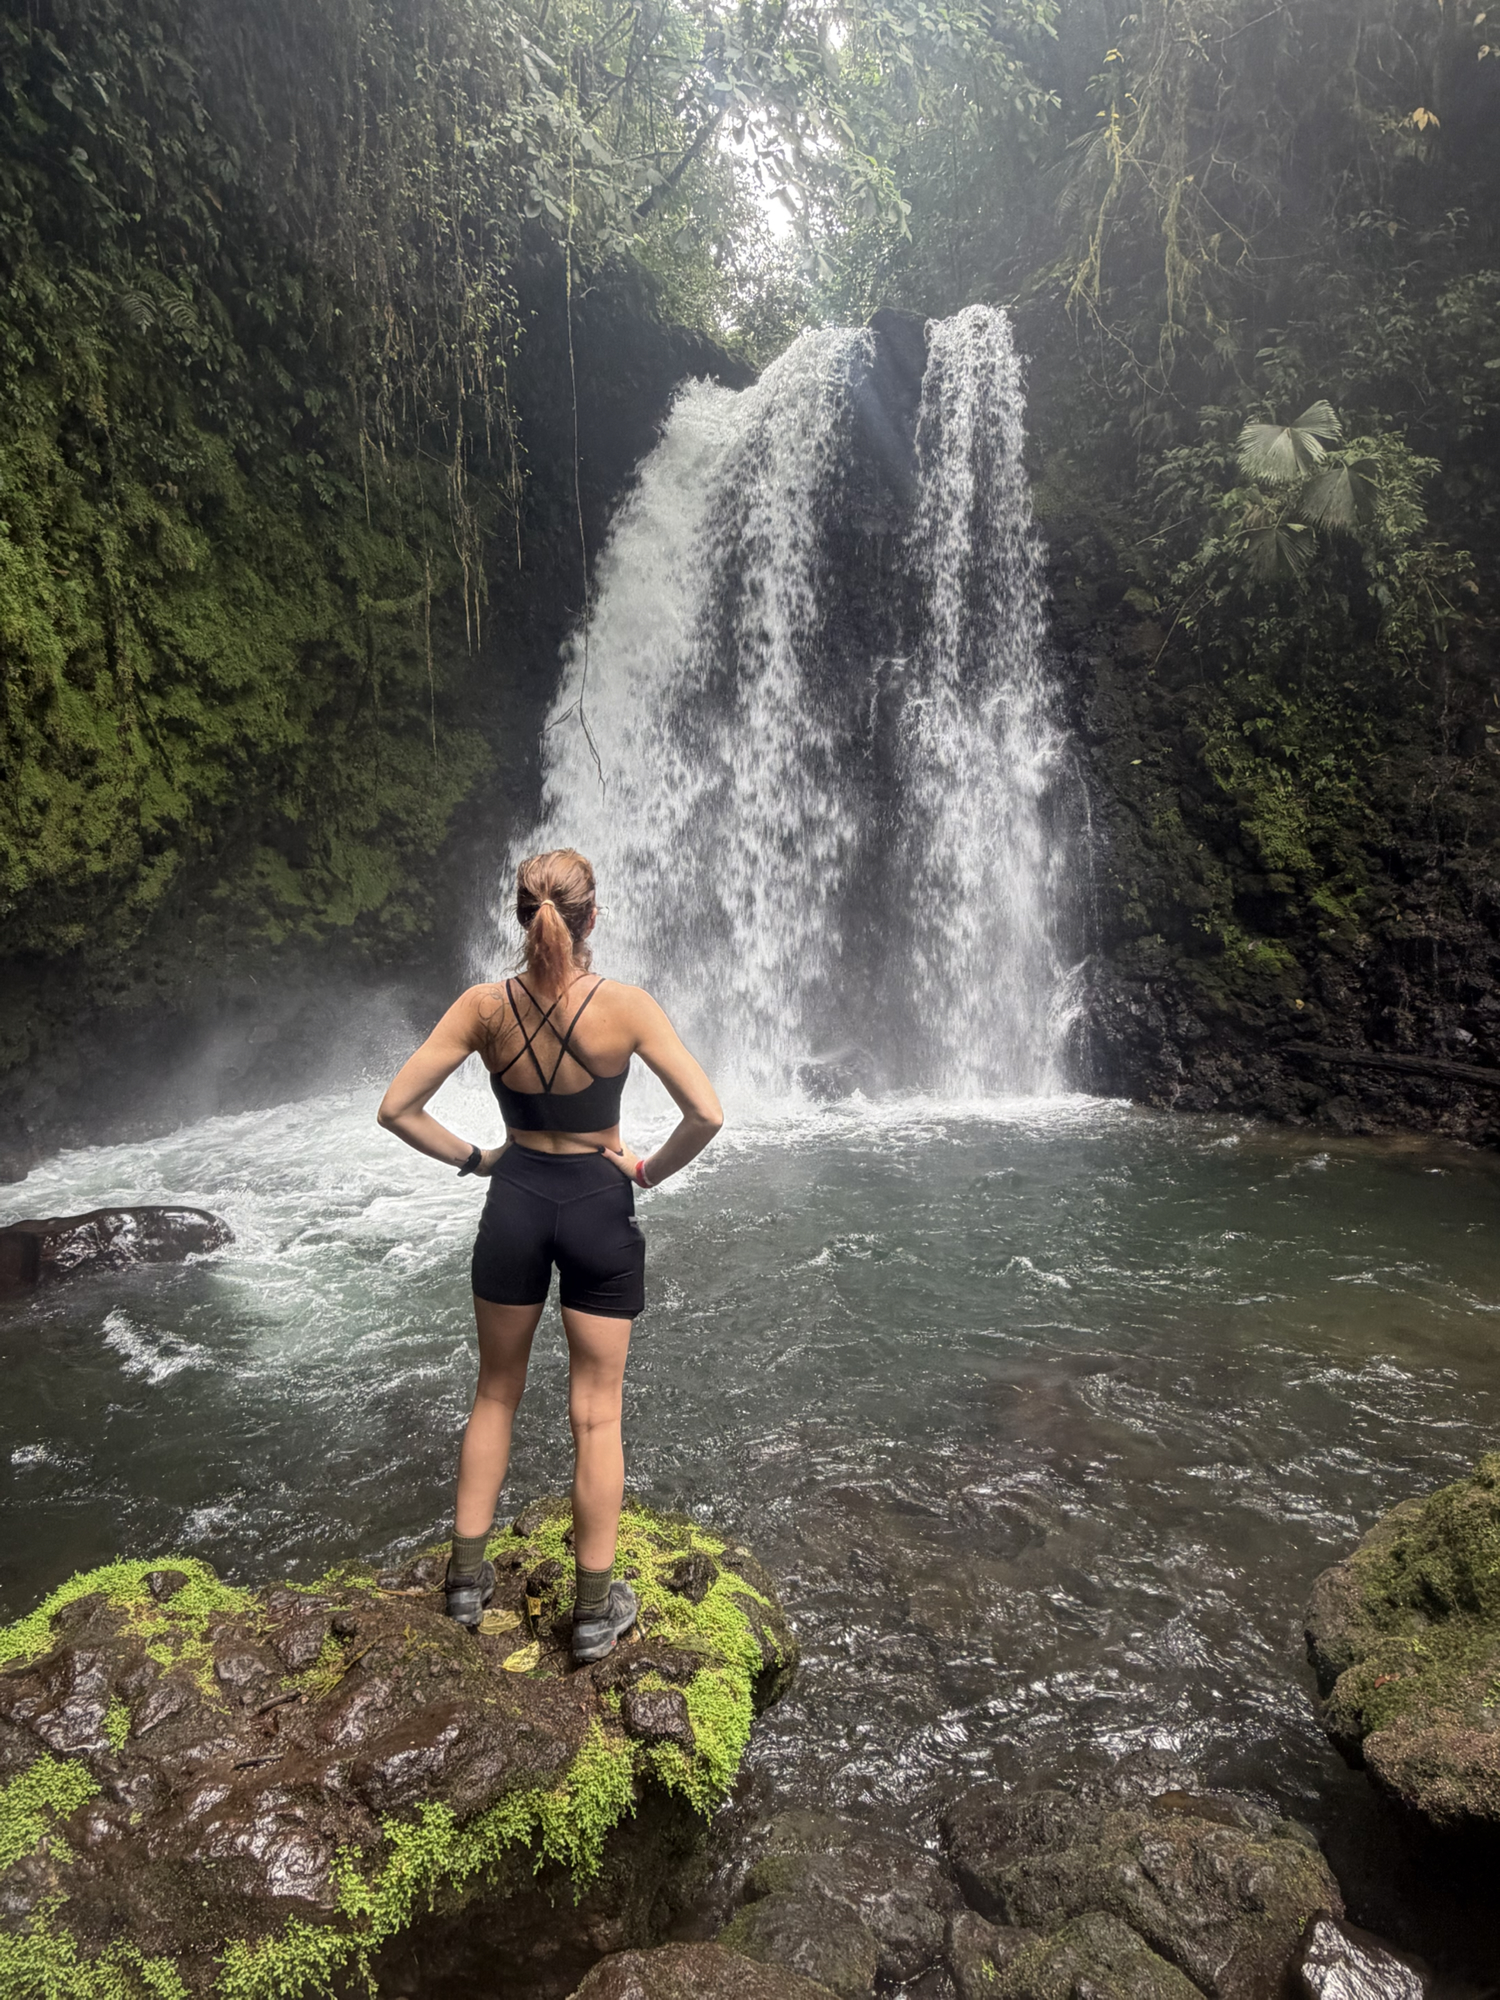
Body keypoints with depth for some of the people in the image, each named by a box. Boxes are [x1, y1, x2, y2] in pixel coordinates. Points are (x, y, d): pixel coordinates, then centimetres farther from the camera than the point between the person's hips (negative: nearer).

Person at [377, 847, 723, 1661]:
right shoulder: (624, 1006, -16)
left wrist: (471, 1157, 5)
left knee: (496, 1393, 22)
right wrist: (650, 1170, -2)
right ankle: (595, 1608, 22)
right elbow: (707, 1115, -18)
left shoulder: (485, 1006, -10)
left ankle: (468, 1573, 31)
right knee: (596, 1414, 10)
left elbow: (396, 1108, -8)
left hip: (515, 1199, 2)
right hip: (600, 1205, -2)